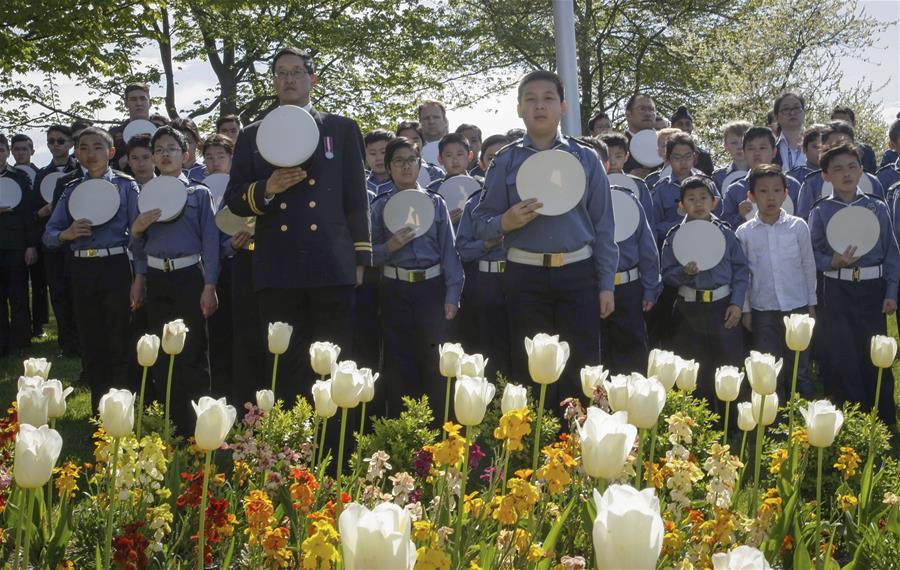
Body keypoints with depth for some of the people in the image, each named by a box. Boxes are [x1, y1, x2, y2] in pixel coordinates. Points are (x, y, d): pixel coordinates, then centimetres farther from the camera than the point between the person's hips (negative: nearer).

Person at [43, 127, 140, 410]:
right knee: (90, 344, 10)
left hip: (115, 267, -4)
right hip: (82, 270, 4)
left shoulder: (126, 185, -1)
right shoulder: (71, 190, 10)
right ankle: (98, 406, 22)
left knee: (119, 344, 0)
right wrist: (65, 234, -13)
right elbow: (49, 234, 10)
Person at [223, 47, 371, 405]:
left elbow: (356, 197, 9)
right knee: (284, 367, 4)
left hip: (332, 268, -1)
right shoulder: (252, 136, 15)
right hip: (277, 271, 1)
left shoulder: (342, 129, 12)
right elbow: (234, 200, 10)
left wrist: (361, 258, 3)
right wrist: (266, 189, -11)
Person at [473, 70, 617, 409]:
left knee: (581, 371, 1)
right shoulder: (506, 161, 4)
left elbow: (603, 226, 6)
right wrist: (506, 222, -18)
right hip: (526, 277, 0)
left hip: (577, 274, 0)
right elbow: (481, 225, 4)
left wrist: (606, 285, 1)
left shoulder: (586, 158, 6)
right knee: (529, 371, 6)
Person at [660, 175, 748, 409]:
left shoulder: (725, 232, 1)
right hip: (690, 309, 0)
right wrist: (684, 273, -17)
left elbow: (741, 270, 3)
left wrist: (736, 304, -4)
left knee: (730, 365, 4)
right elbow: (666, 274, 2)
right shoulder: (675, 236, 1)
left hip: (723, 306, 0)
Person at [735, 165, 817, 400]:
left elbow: (809, 266, 4)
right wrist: (745, 309, 4)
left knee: (799, 370, 7)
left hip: (797, 307, 0)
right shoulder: (744, 233, -2)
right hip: (762, 310, 0)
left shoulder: (798, 226, -3)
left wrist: (811, 304, 5)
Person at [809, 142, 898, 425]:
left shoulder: (877, 207, 3)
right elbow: (812, 253, 1)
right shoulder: (821, 211, 1)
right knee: (843, 359, 3)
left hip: (873, 289, 1)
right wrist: (833, 262, -18)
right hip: (838, 292, -1)